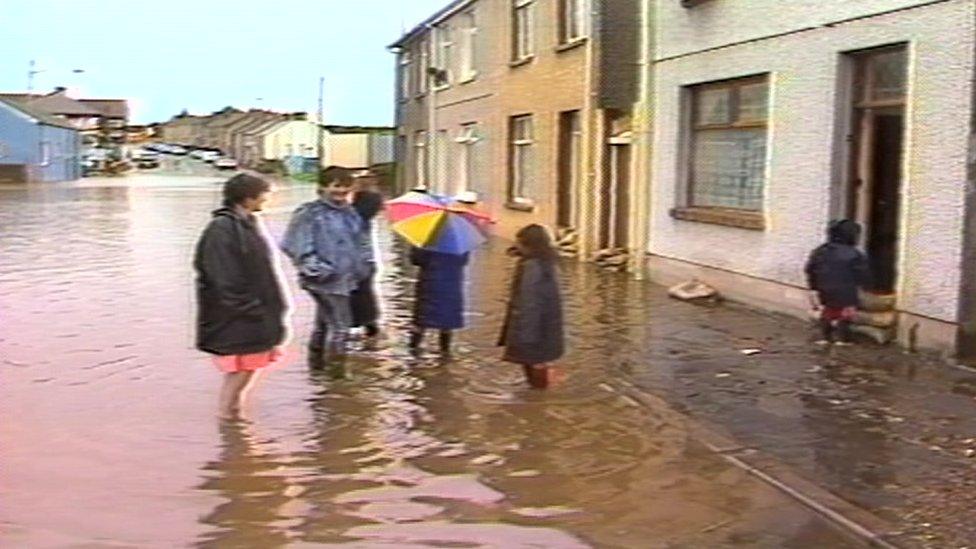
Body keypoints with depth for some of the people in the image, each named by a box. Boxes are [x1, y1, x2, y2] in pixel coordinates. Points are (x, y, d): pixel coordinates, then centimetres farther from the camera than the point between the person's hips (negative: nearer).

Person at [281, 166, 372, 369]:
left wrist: (364, 263, 10)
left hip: (345, 279, 8)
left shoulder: (349, 213, 11)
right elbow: (295, 245, -16)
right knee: (340, 324, -9)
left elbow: (360, 242, 23)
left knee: (324, 323, 20)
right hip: (325, 280, -8)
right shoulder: (310, 213, -12)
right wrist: (316, 269, -19)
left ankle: (317, 364, 33)